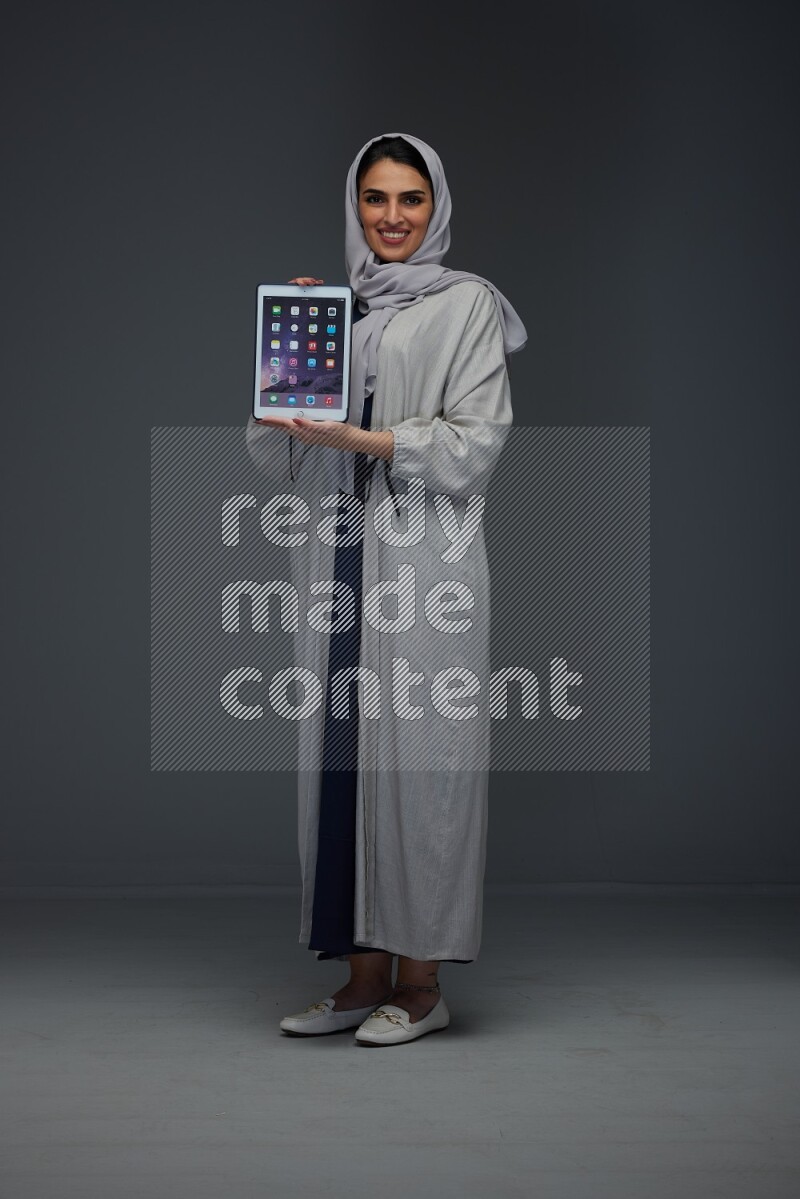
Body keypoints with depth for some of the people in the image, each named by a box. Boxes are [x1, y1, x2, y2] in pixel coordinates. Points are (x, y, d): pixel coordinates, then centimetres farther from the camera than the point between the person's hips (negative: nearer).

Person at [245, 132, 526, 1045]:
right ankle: (364, 976, 11)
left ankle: (420, 981, 3)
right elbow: (276, 457, 14)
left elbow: (475, 444, -6)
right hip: (337, 560, 5)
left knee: (416, 755, -5)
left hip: (424, 564, -5)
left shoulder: (466, 304, 3)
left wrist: (359, 438, -16)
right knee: (340, 755, 3)